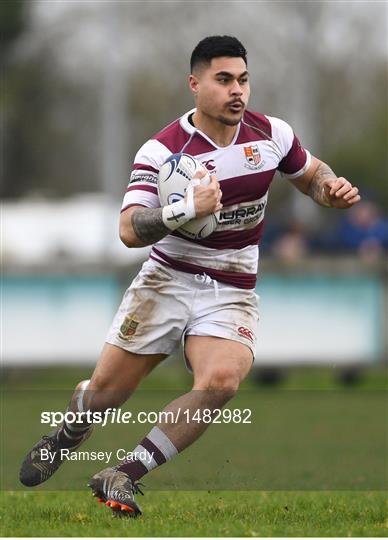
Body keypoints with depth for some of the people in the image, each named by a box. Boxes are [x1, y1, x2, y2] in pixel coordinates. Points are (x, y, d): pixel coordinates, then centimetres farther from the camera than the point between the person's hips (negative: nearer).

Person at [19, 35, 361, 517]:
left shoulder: (273, 134, 0)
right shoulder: (161, 150, -12)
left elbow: (310, 174, 20)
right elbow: (129, 231, -20)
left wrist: (331, 189, -3)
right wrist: (187, 209, -36)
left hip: (231, 294, 1)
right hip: (166, 282, -1)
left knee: (220, 381, -28)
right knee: (104, 391, 1)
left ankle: (122, 477, -16)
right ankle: (69, 434, 40)